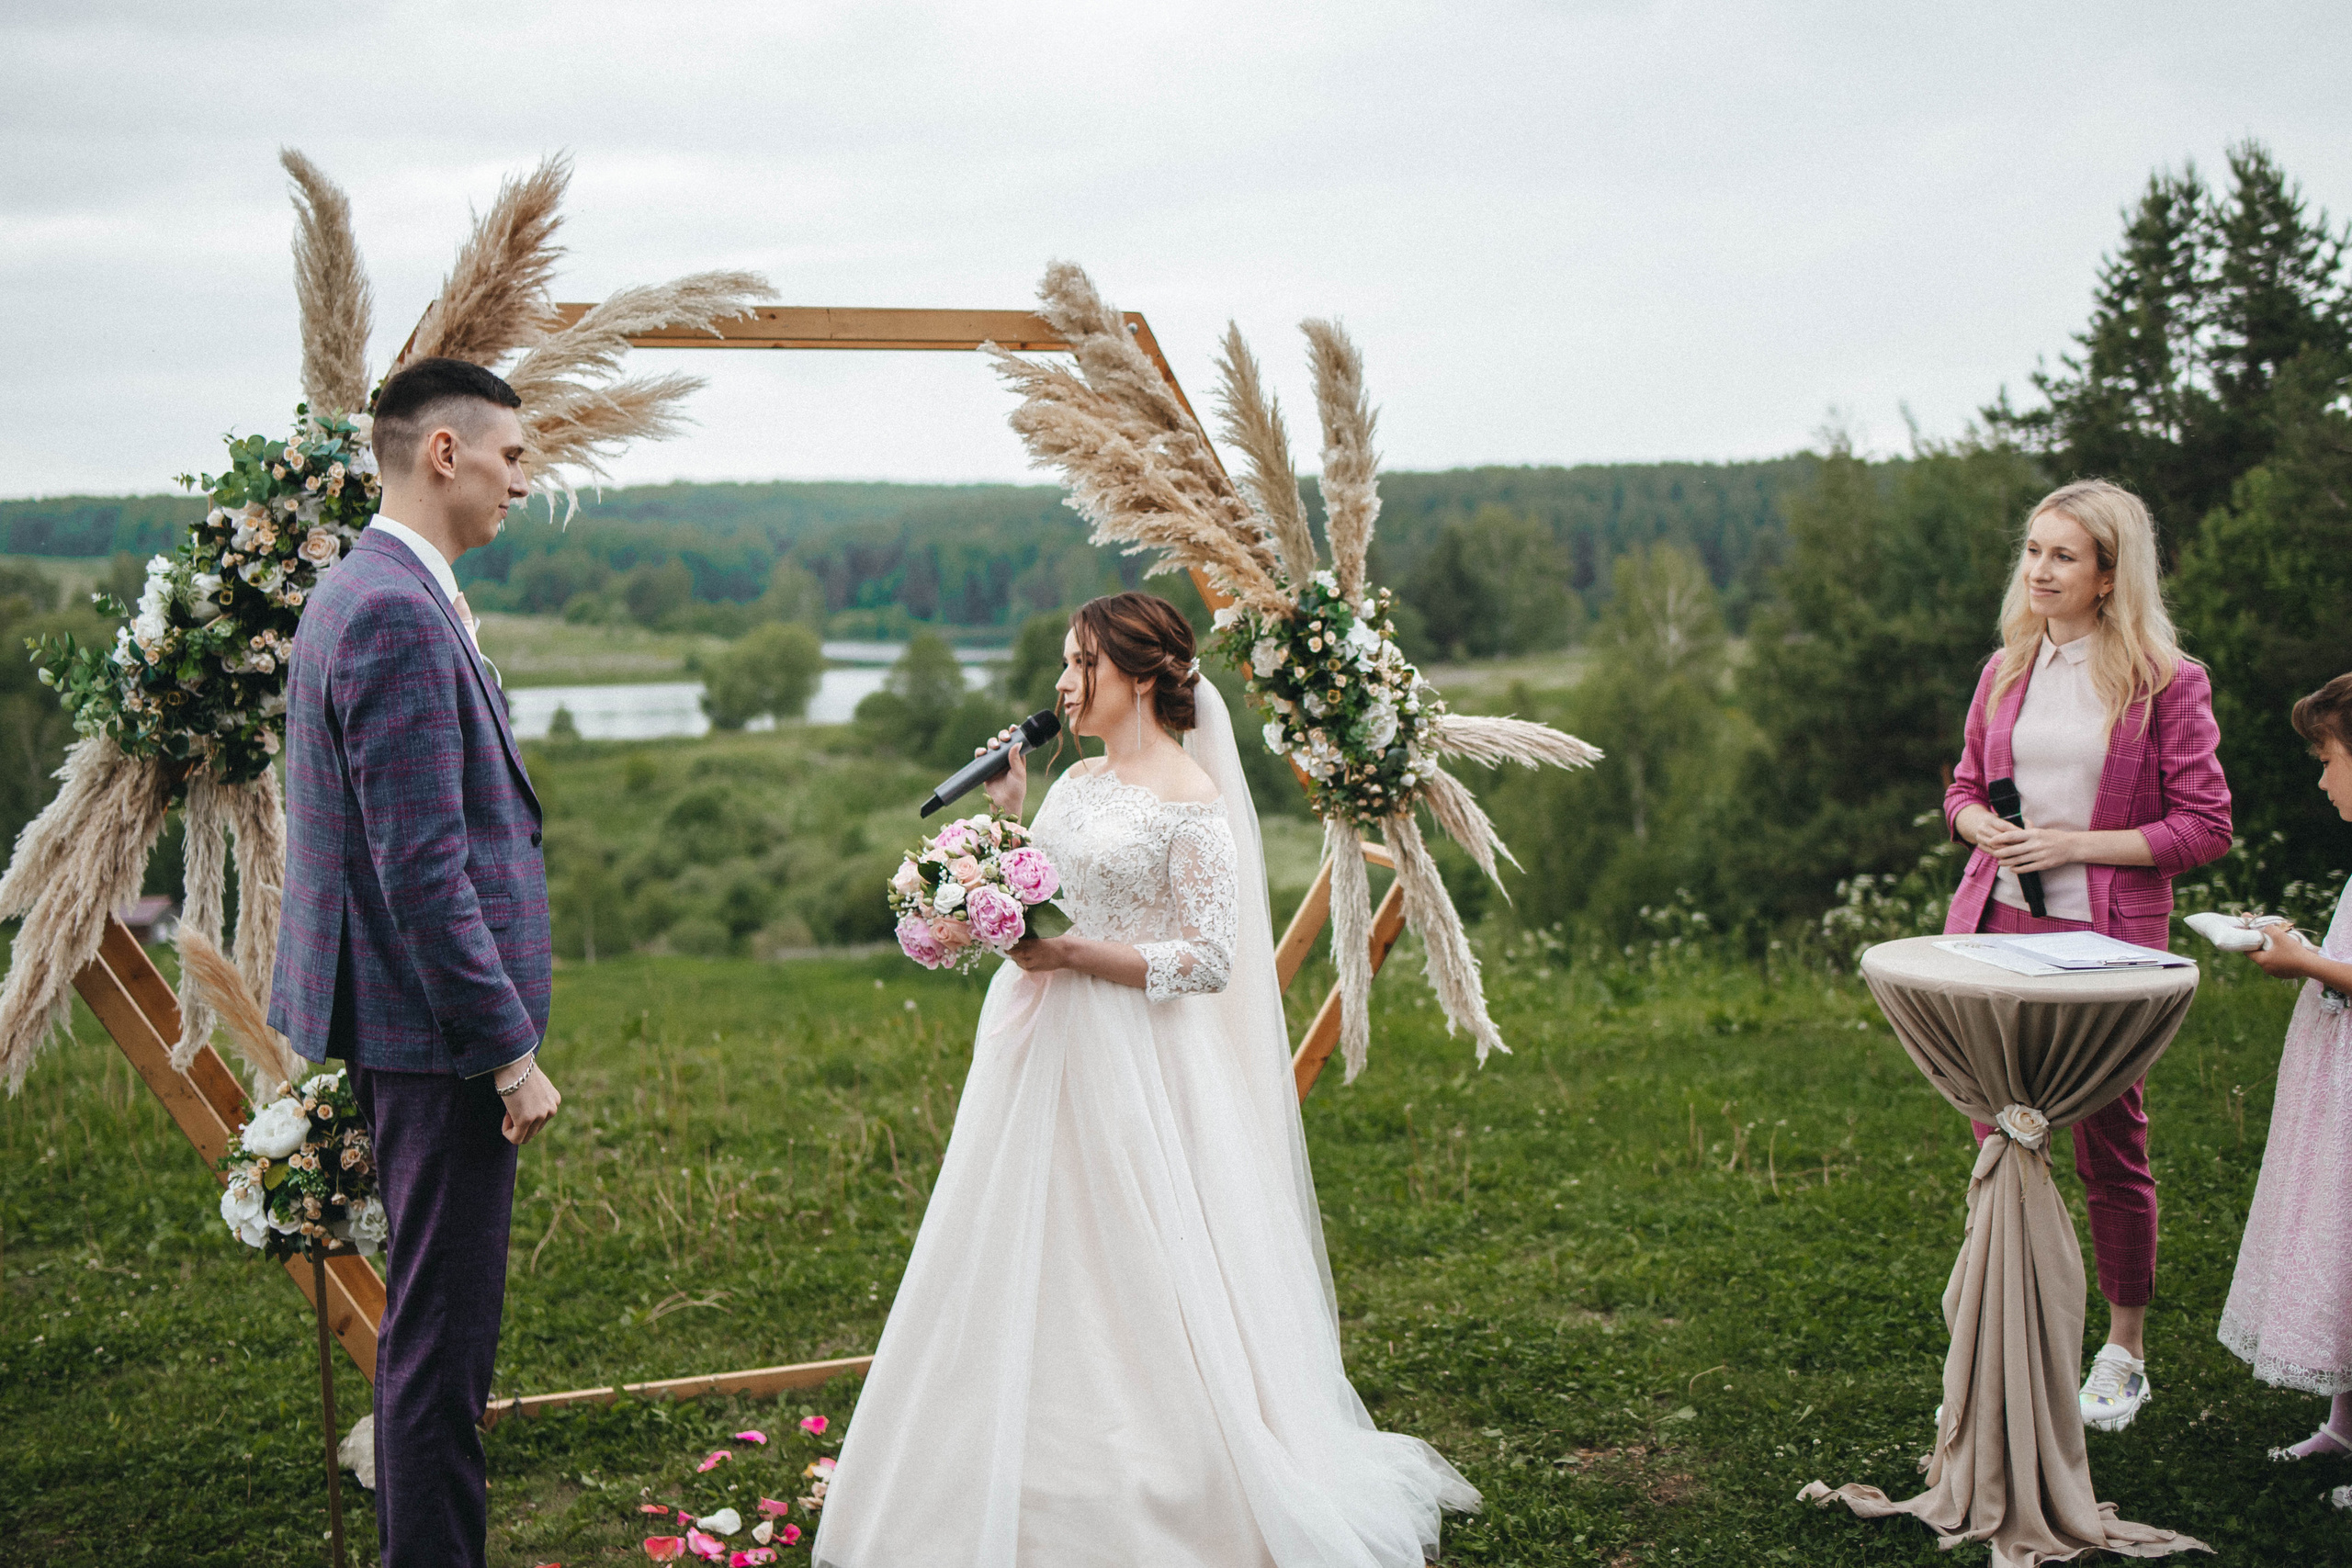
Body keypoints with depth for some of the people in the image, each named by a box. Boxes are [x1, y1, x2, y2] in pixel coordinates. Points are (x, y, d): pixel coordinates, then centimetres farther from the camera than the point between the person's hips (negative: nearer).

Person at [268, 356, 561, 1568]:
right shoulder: (398, 614, -19)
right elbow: (424, 870, -23)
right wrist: (510, 1051, -19)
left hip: (409, 1030, 11)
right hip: (438, 1028, -11)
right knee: (441, 1338, -2)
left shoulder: (358, 593, 14)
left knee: (426, 1325, 20)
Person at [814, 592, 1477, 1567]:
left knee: (1132, 1290, -2)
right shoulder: (1080, 781, 11)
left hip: (1132, 1074, -8)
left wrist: (1074, 954, -19)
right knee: (1029, 1281, 12)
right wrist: (1007, 814, 5)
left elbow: (1211, 963, -17)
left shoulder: (1192, 801, -12)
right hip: (1041, 1061, 8)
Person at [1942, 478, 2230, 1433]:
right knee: (1999, 1140, 7)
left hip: (2105, 936, -4)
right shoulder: (2005, 671, 10)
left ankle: (2124, 1352, 24)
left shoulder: (2166, 682, -5)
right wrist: (1982, 825, -2)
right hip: (1996, 925, 4)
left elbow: (2206, 826, -6)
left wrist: (2078, 844, -14)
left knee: (2110, 1144, 6)